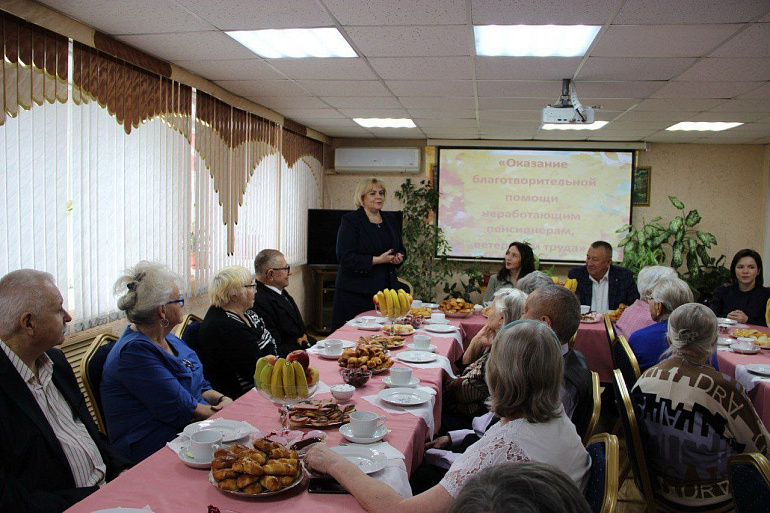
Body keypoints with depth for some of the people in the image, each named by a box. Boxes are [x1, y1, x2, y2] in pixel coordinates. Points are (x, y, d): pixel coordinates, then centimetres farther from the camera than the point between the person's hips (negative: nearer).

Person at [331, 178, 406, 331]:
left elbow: (401, 249, 23)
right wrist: (377, 260, -19)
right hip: (355, 293, -5)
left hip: (386, 289, 5)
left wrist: (399, 257, -1)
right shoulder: (350, 220, -5)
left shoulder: (389, 219, 14)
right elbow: (345, 256, -14)